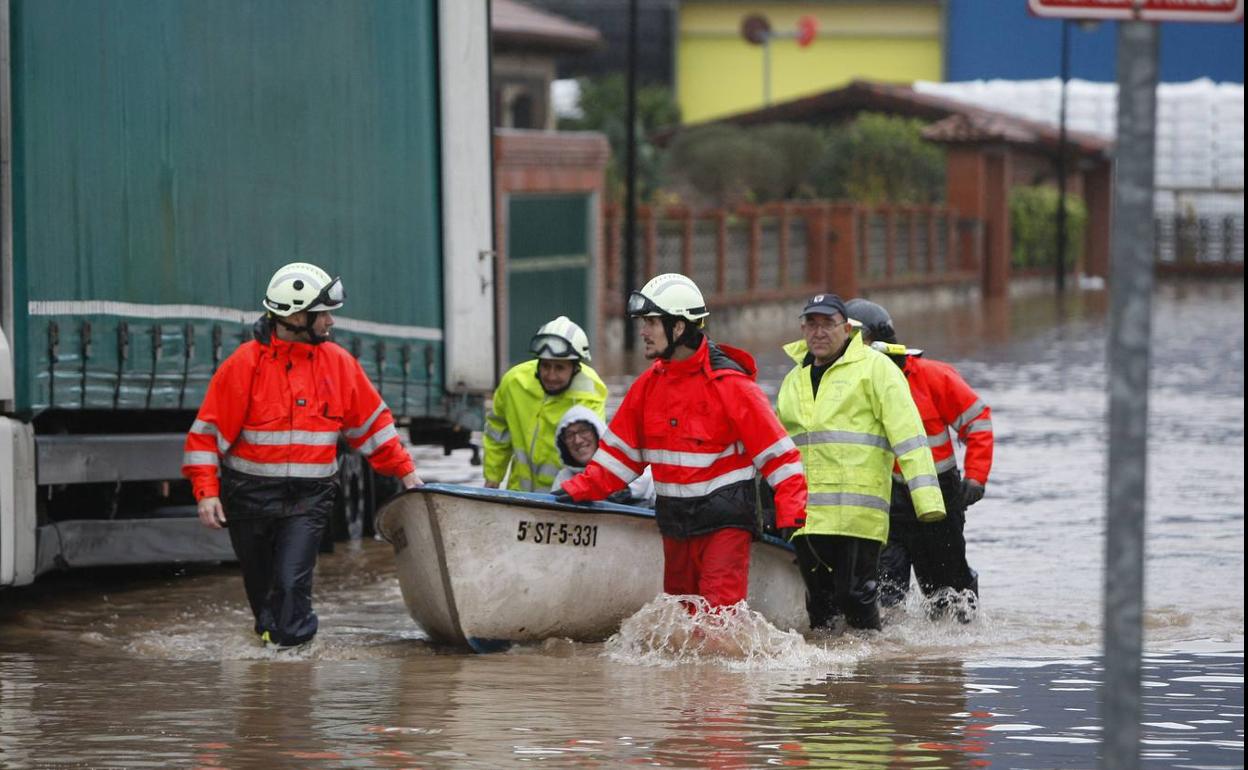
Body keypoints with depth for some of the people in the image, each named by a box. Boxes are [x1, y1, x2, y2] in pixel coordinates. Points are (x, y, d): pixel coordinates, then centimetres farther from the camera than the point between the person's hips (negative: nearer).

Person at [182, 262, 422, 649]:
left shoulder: (339, 363, 3)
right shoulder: (245, 364, -8)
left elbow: (372, 422, 14)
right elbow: (209, 430, -6)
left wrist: (405, 470, 13)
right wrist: (206, 492, -13)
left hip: (309, 499, 1)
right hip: (251, 497, -1)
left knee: (291, 583, -16)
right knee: (261, 586, 11)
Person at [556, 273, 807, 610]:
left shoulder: (730, 385, -13)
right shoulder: (648, 385, 7)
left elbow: (778, 454, -12)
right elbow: (620, 451, 14)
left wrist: (791, 518, -19)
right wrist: (580, 489, 2)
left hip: (725, 522, -7)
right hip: (675, 524, 7)